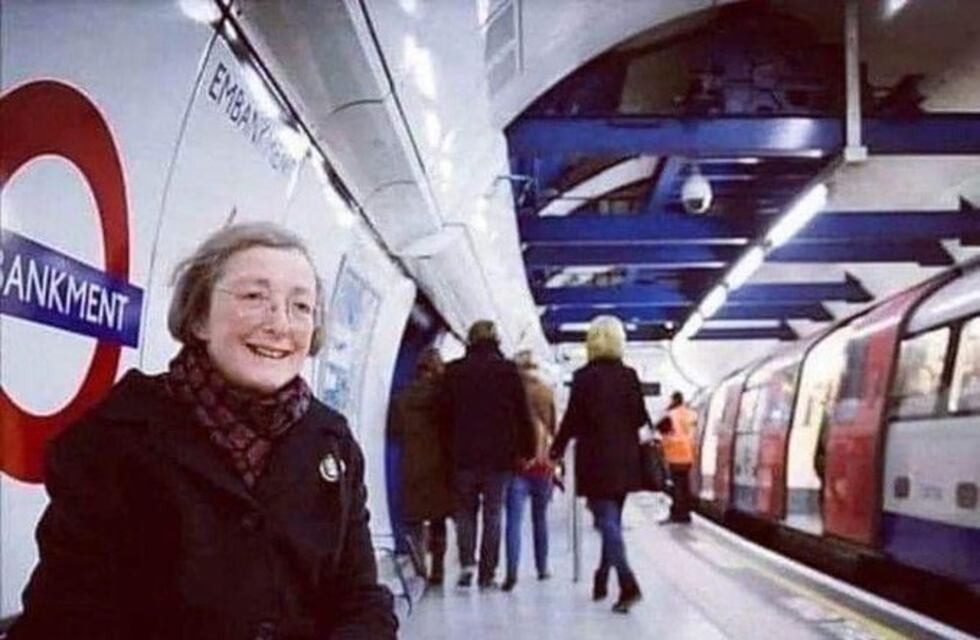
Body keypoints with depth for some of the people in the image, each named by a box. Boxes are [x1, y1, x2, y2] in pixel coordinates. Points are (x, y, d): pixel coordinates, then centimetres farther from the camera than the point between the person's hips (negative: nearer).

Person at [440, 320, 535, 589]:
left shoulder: (453, 371, 2)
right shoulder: (508, 370, -3)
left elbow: (446, 414, 5)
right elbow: (522, 414, -2)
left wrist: (449, 450, 12)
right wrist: (527, 450, 5)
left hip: (463, 455, 1)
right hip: (499, 455, -1)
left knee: (465, 511, 13)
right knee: (493, 513, 6)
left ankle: (466, 562, -5)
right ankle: (487, 573, 5)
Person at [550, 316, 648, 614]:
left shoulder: (584, 377, -8)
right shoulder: (629, 376, 2)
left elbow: (572, 419, -6)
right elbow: (640, 418, 3)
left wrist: (556, 450, 7)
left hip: (595, 458, -5)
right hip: (625, 460, 5)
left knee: (607, 522, -5)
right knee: (612, 520, 16)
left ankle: (628, 583, -18)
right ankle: (601, 580, 26)